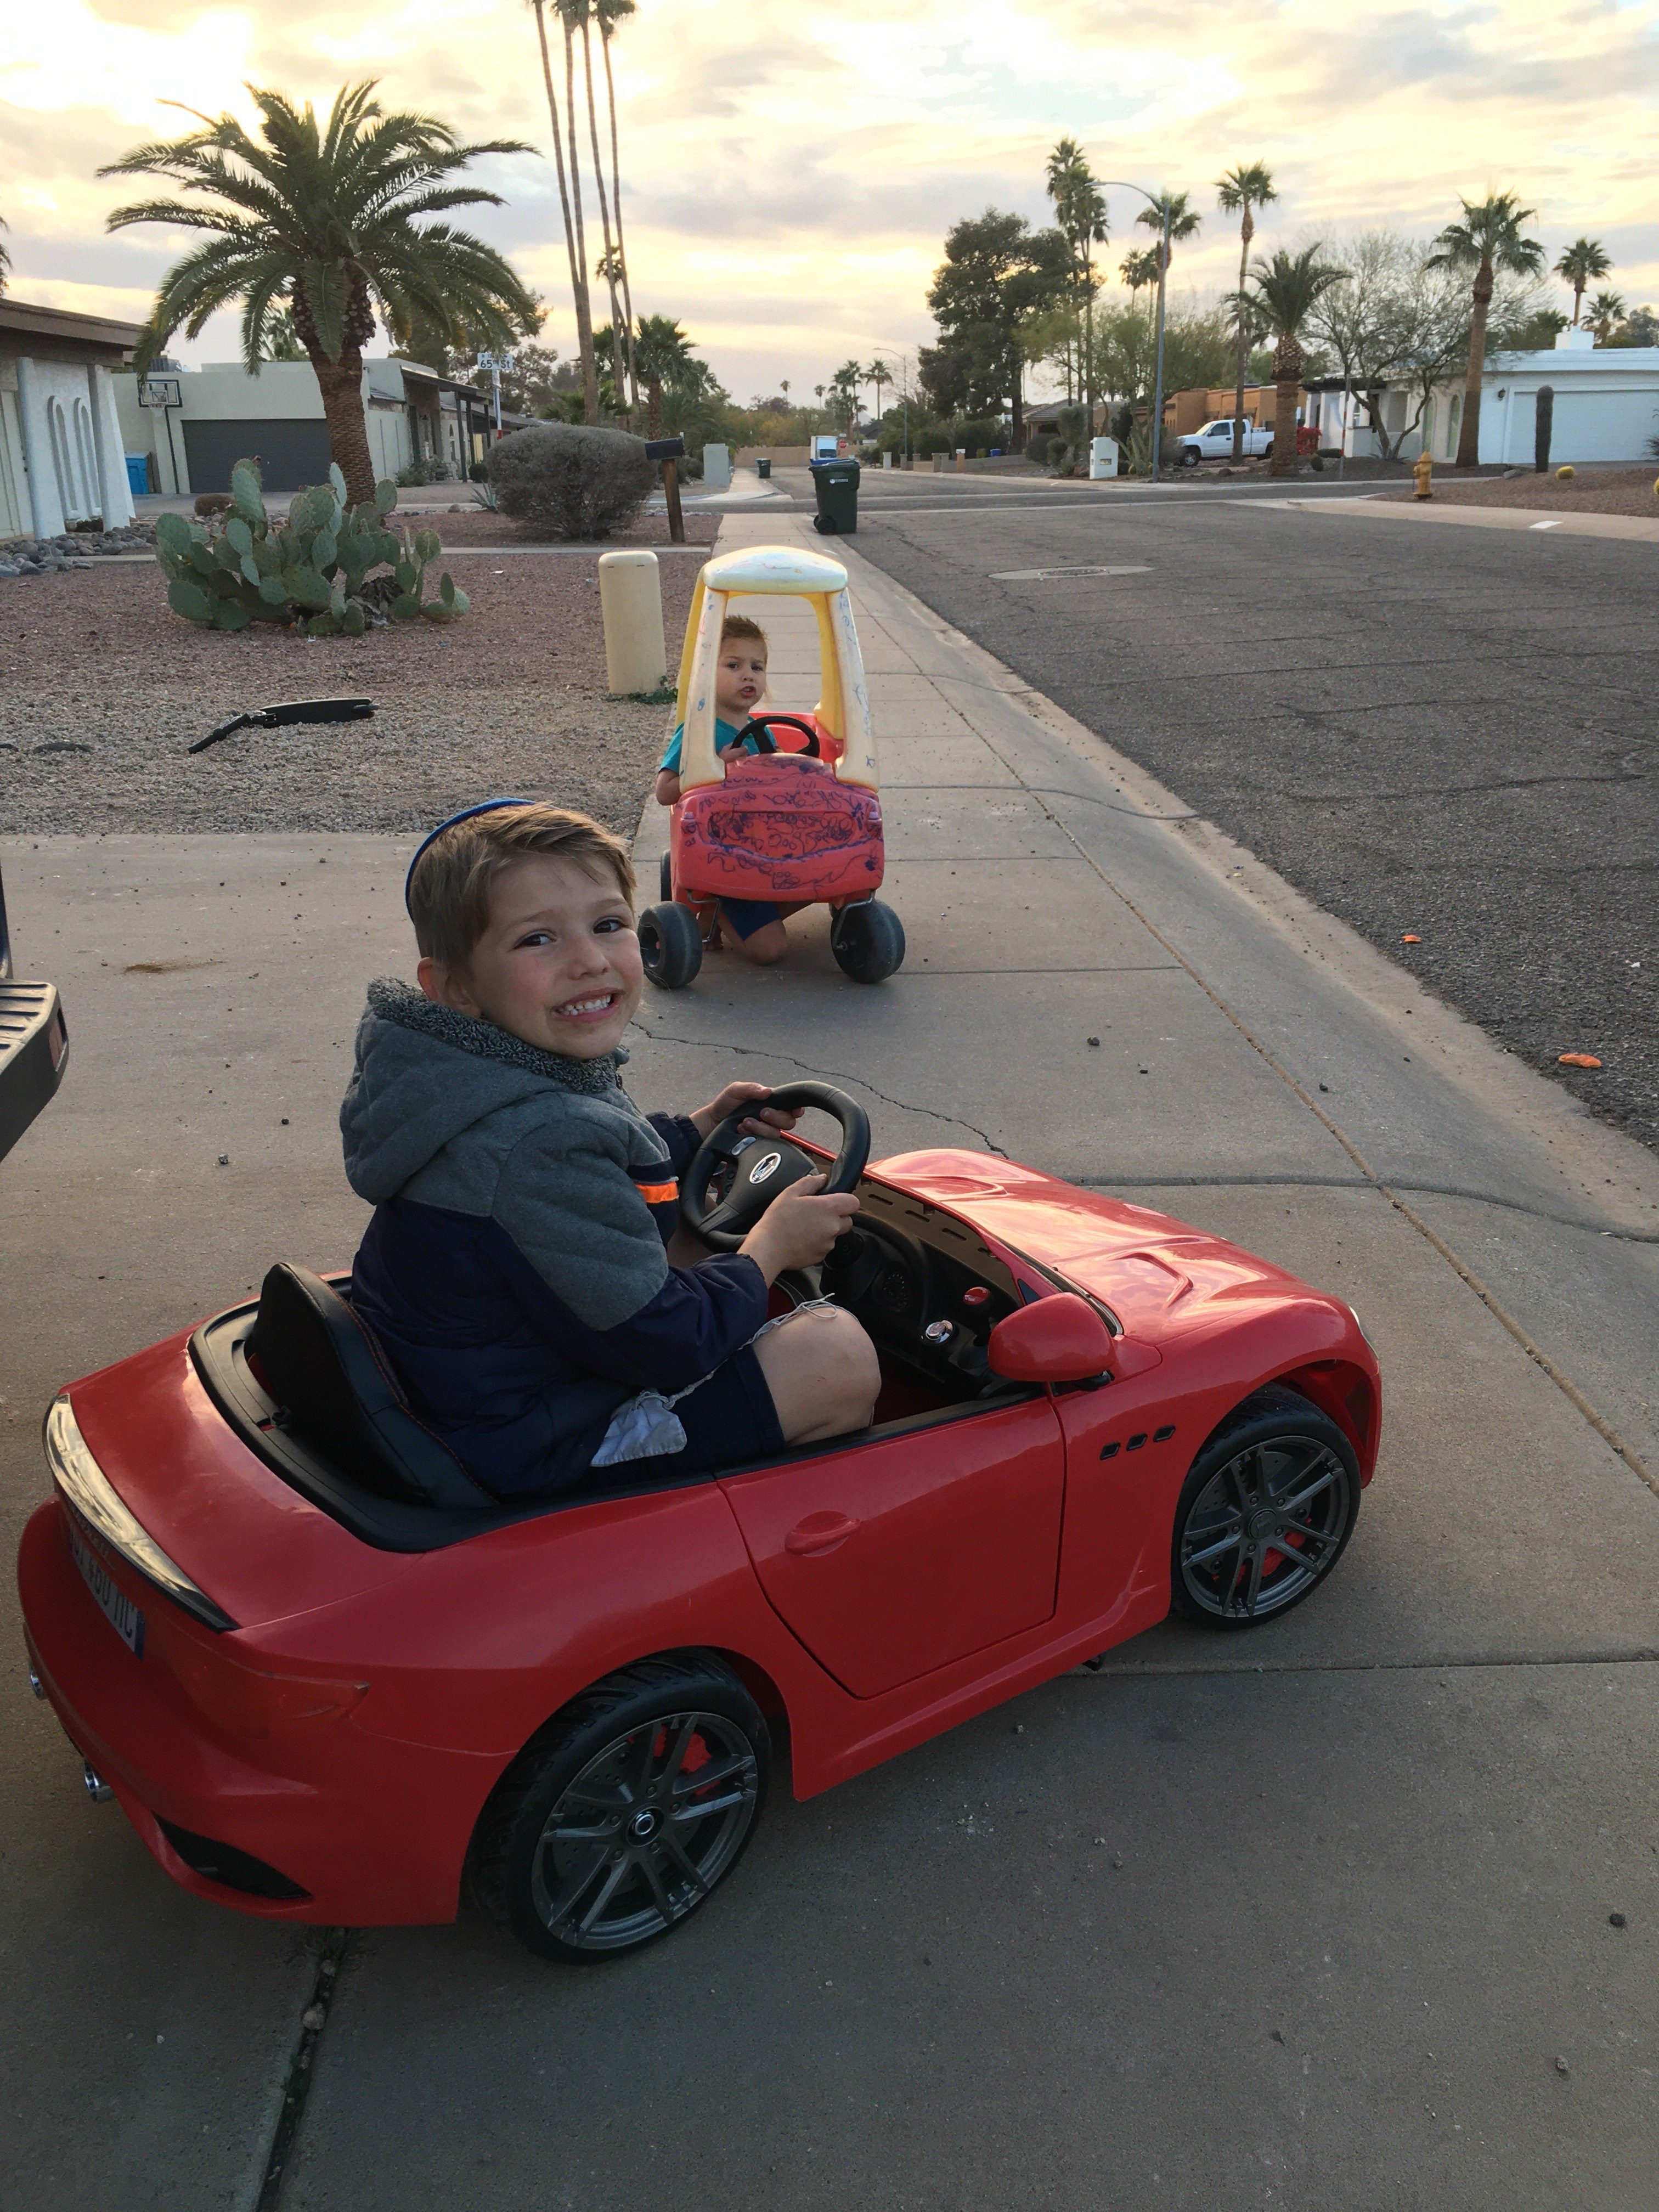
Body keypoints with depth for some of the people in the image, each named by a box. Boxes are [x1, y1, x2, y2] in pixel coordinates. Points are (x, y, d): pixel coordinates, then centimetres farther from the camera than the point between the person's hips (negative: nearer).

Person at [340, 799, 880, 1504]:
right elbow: (662, 1346, -26)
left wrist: (696, 1129, 16)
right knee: (838, 1355, -11)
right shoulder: (539, 1152, -35)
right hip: (529, 1453, -11)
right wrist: (769, 1250, -11)